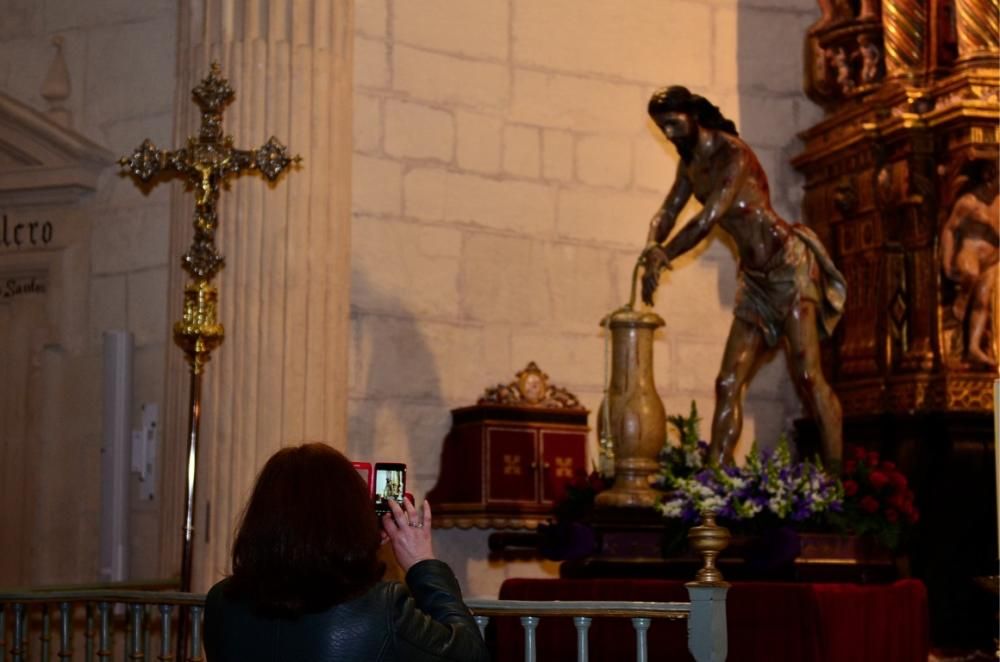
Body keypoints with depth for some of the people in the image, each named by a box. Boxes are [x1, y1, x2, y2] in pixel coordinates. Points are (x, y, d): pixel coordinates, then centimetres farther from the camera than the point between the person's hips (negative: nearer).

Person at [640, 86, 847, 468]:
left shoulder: (733, 154, -15)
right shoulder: (690, 163, 10)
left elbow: (709, 219, -21)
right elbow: (667, 213, 10)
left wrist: (662, 257, -16)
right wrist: (653, 247, -12)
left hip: (789, 265, -8)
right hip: (755, 279, 8)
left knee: (806, 375, -16)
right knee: (728, 384, 1)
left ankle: (836, 475, -16)